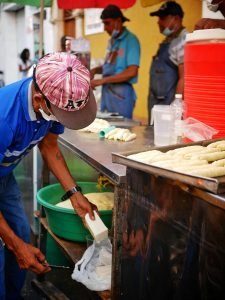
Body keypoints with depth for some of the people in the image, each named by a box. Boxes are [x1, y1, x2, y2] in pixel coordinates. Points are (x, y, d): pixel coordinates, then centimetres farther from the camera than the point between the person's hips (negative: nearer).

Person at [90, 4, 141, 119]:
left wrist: (102, 80, -19)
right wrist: (95, 70, 4)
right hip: (107, 91, 7)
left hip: (121, 93, -7)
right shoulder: (112, 41, 14)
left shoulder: (130, 40, -9)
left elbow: (132, 72, -19)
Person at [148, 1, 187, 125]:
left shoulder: (183, 41, -14)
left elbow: (184, 78, -20)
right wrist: (152, 100, 16)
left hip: (169, 104, -9)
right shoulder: (168, 40, 15)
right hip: (157, 103, 9)